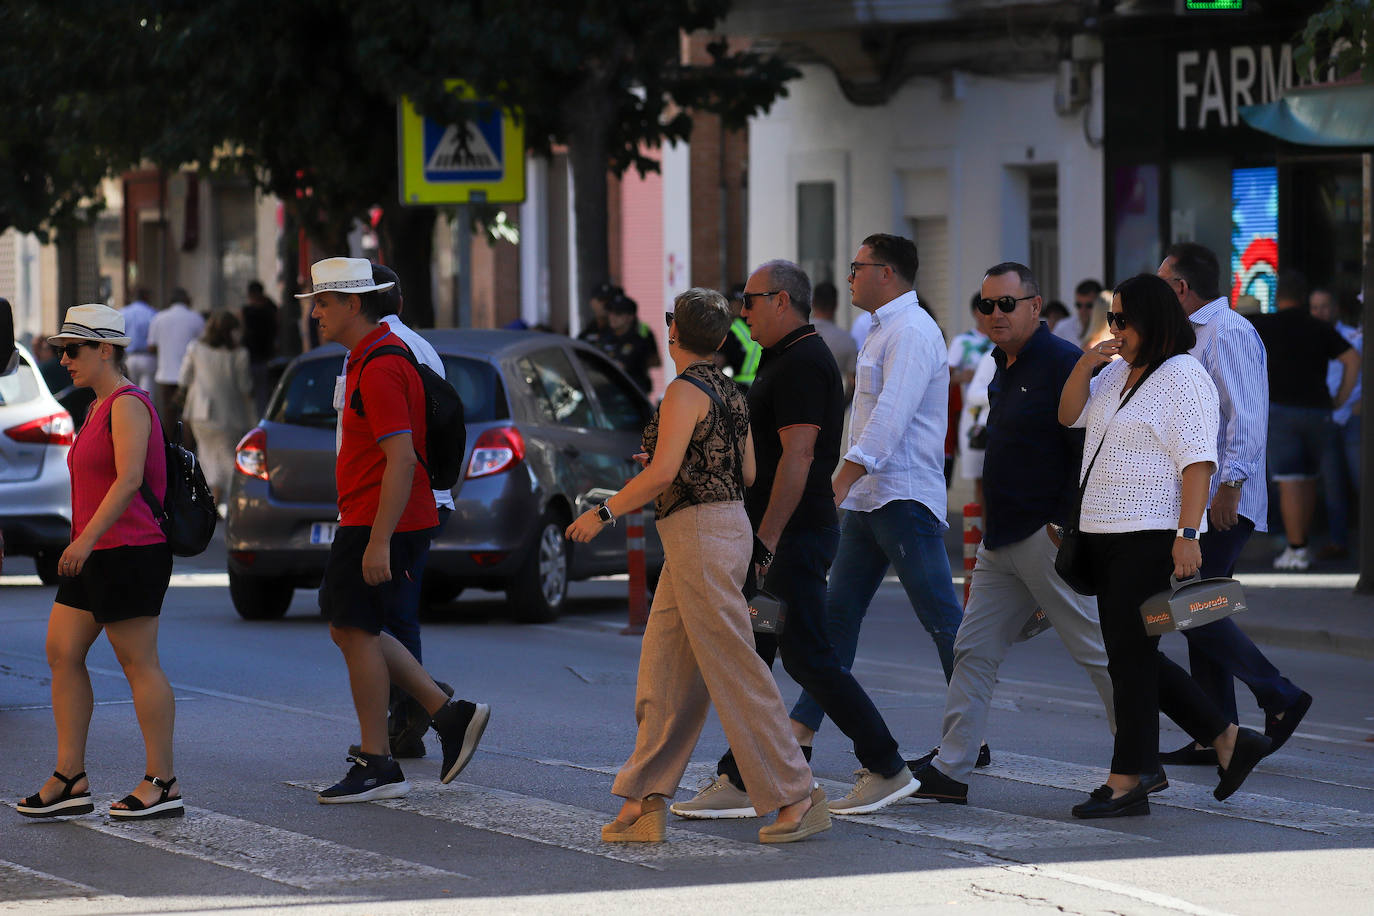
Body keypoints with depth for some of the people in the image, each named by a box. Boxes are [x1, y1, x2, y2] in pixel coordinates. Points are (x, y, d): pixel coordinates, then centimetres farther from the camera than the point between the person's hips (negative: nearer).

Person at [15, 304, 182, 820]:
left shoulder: (128, 405, -12)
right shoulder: (99, 407, 18)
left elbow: (129, 480, -23)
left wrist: (86, 539, -26)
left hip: (129, 551, -10)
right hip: (94, 555, 10)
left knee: (138, 663, -6)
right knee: (61, 653, 5)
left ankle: (163, 784, -1)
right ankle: (70, 780, 6)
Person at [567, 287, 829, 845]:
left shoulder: (685, 391, -13)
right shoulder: (730, 394, 13)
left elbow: (663, 474, -19)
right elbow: (747, 472, 18)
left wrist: (604, 513, -9)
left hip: (700, 531, -9)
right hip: (728, 523, 10)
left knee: (733, 672, -7)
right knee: (663, 669, 9)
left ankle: (798, 796, -6)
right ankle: (645, 803, 9)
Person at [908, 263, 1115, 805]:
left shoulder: (1063, 363, -13)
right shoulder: (1005, 367, 16)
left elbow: (1091, 450, -18)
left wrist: (1064, 525, -19)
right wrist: (993, 531, 19)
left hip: (1048, 538, -9)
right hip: (1002, 544, 9)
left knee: (1096, 651, -2)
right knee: (974, 650, 7)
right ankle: (950, 769, 9)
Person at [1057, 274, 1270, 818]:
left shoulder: (1183, 377, -11)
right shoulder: (1119, 372, 16)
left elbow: (1197, 461, -17)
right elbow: (1069, 415, 20)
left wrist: (1187, 535, -24)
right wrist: (1085, 364, 3)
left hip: (1151, 535, -10)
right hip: (1105, 532, 10)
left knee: (1130, 654, -7)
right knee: (1130, 655, 11)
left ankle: (1128, 782, -2)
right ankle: (1230, 741, 19)